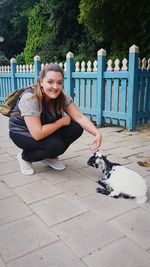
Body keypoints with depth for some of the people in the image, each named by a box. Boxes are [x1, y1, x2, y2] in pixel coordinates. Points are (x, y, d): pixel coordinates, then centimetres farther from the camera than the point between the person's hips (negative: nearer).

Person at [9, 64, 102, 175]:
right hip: (23, 133, -6)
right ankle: (25, 157, -2)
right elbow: (37, 134, -36)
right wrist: (62, 121, -25)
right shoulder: (30, 98, -32)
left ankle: (49, 156, 6)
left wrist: (97, 133, -35)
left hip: (45, 130, 6)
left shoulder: (61, 96, -14)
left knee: (76, 128, -15)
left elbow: (80, 117, -19)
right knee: (56, 145, -31)